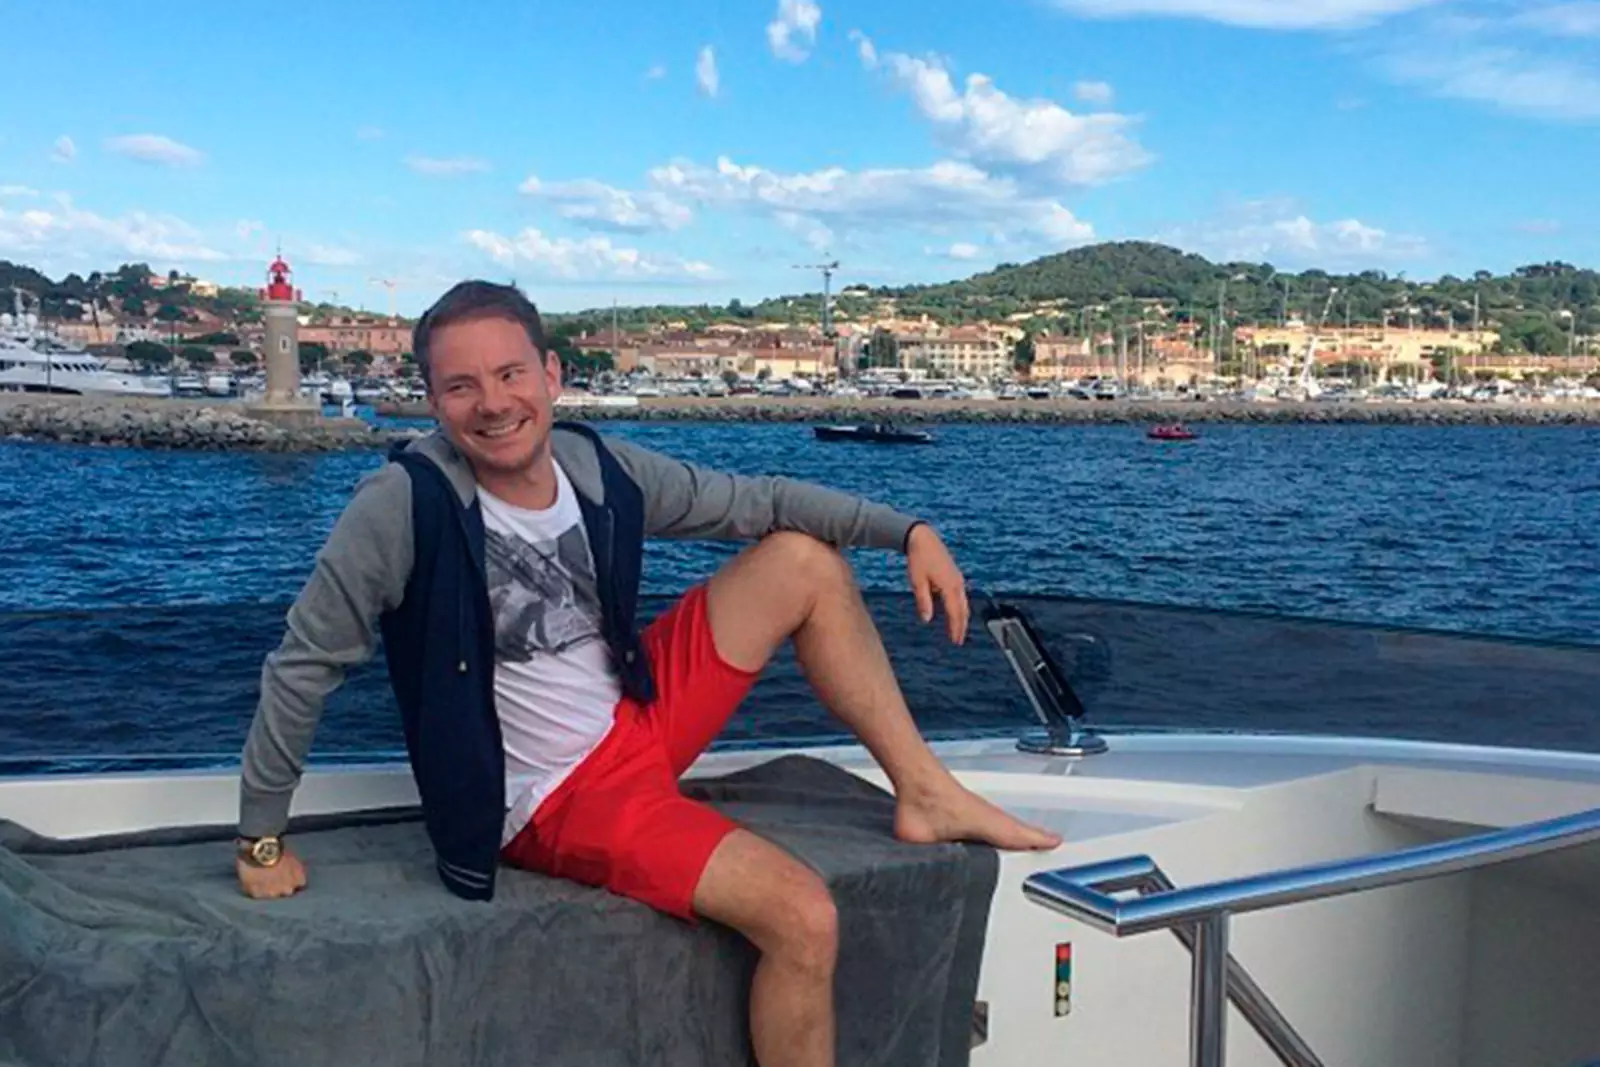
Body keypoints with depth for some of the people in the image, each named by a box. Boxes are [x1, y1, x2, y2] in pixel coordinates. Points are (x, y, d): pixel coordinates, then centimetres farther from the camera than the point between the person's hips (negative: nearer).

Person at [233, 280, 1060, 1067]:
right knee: (803, 918, -21)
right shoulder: (404, 505, -23)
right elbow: (304, 663, -16)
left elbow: (752, 500, 5)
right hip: (559, 800, -7)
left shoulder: (600, 468, -7)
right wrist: (262, 838, -10)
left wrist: (907, 531, -2)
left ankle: (927, 795, 8)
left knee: (805, 560, 1)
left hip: (638, 716, 7)